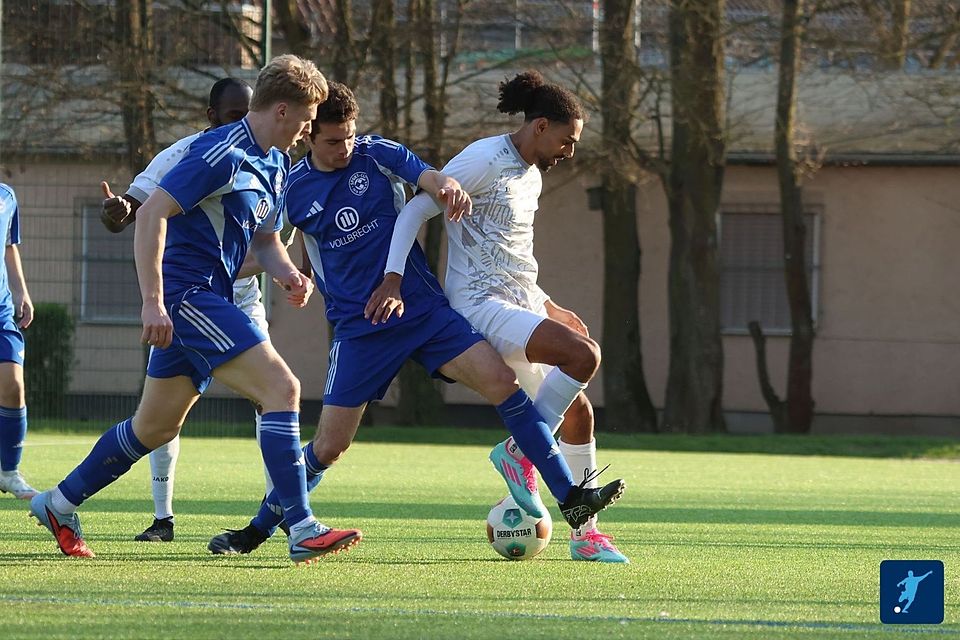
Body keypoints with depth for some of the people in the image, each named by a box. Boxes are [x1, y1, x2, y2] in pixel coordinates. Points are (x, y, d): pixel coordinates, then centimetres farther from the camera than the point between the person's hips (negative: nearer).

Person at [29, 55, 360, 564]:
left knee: (156, 428, 16)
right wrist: (153, 302, -25)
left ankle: (59, 504, 29)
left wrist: (287, 274, 1)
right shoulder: (224, 154, -17)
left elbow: (265, 239, 25)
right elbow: (151, 213, -21)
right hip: (187, 290, -10)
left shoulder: (275, 164, 14)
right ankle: (302, 530, -20)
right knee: (282, 388, -17)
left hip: (207, 300, 10)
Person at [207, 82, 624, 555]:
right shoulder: (295, 192, 2)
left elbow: (423, 175, -20)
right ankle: (257, 530, 18)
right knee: (329, 445, -3)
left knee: (501, 381, -18)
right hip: (358, 329, 0)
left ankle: (570, 498, -14)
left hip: (426, 309, 0)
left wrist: (446, 186, -42)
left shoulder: (377, 155, -1)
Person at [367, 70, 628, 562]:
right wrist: (393, 279, -24)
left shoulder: (532, 176, 17)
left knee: (577, 409, 6)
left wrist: (544, 305, 24)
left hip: (522, 303, 9)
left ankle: (585, 531, 15)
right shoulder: (485, 160, -12)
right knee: (582, 355, -27)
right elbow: (416, 209, -15)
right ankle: (520, 450, -11)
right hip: (481, 305, -9)